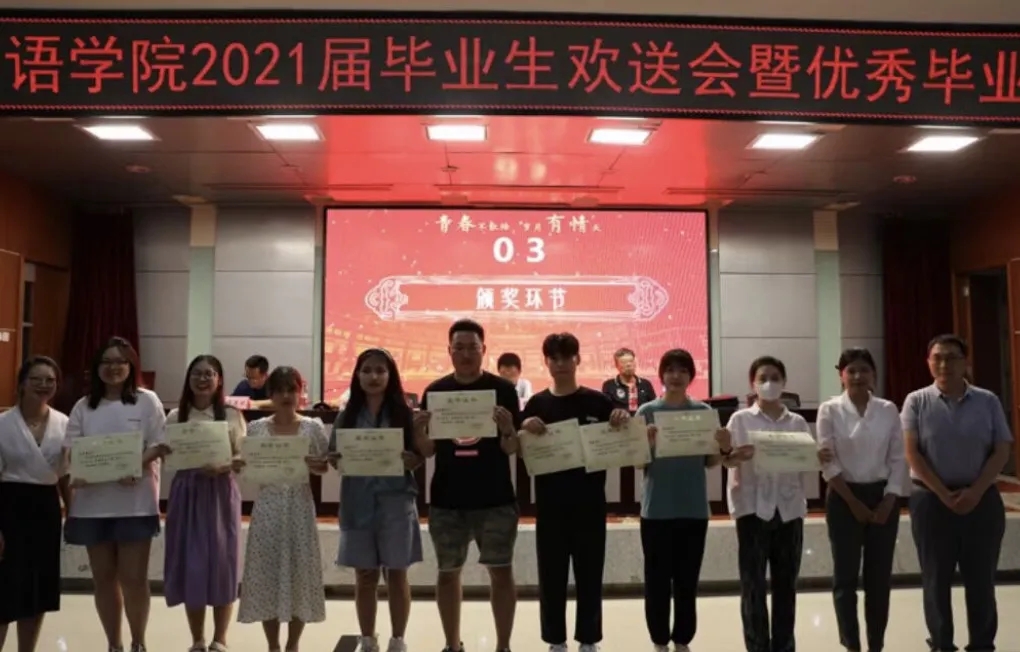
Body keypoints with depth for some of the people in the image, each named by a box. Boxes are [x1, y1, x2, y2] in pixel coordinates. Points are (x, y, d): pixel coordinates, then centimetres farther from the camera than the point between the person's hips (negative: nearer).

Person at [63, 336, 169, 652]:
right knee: (103, 578, 12)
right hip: (92, 501, 4)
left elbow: (161, 444, -5)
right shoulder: (84, 406, 10)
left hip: (134, 501, -3)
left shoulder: (147, 401, 1)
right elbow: (71, 449, 5)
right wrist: (76, 475, -16)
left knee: (134, 578, 0)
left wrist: (137, 466, -22)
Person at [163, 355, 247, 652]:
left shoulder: (232, 416, 2)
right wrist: (195, 465, -17)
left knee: (222, 561, 0)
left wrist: (223, 467, -20)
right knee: (190, 562, 3)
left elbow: (243, 459, -1)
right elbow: (169, 458, 3)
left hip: (221, 493, -1)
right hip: (187, 492, 2)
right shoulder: (176, 417, 6)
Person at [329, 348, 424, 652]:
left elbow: (420, 458, 0)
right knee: (364, 576, 10)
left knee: (397, 573, 6)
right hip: (358, 502, 2)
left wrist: (405, 460, -21)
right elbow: (334, 458, 8)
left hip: (396, 501, -2)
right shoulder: (347, 416, 6)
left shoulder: (404, 413, 0)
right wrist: (341, 461, -13)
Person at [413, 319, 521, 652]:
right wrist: (419, 430, -16)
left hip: (495, 498, -2)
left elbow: (512, 449, -3)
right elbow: (427, 450, 4)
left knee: (501, 571, 3)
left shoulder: (503, 389, -2)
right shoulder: (435, 391, 3)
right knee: (448, 572, 11)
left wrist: (507, 429, -25)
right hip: (446, 499, 2)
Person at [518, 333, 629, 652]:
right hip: (550, 502, 1)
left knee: (589, 572, 8)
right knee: (551, 573, 8)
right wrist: (524, 429, -19)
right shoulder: (537, 404, 2)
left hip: (589, 501, 0)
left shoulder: (597, 401, 0)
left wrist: (624, 421, -16)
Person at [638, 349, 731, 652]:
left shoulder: (704, 411, 2)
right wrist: (647, 443, -23)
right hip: (657, 509, -2)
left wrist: (725, 449, -15)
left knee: (687, 579, 11)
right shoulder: (647, 412, -3)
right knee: (657, 579, 6)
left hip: (694, 509, 2)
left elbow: (710, 462, 5)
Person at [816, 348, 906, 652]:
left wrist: (888, 502, -6)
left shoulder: (889, 410, 2)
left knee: (879, 576, 7)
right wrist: (854, 503, -10)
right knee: (846, 576, 0)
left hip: (883, 497, 2)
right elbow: (828, 463, -7)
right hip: (844, 499, -2)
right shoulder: (830, 410, -5)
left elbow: (898, 459, 3)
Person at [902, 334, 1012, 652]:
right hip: (931, 499, -1)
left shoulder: (988, 401, 3)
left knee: (981, 579, 7)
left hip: (981, 499, 1)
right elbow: (912, 453, -6)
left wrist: (975, 491, -11)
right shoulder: (917, 401, -1)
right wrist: (944, 494, -12)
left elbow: (1002, 452, 0)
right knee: (936, 579, 7)